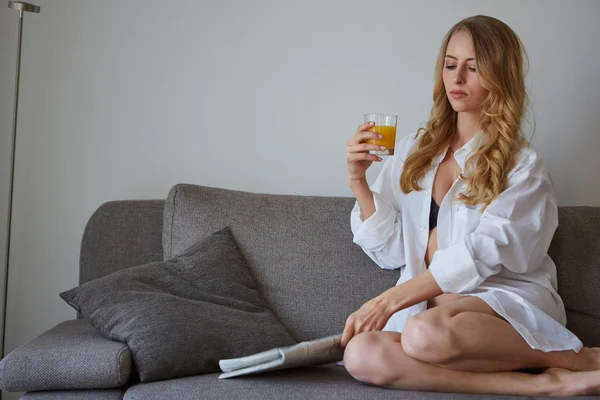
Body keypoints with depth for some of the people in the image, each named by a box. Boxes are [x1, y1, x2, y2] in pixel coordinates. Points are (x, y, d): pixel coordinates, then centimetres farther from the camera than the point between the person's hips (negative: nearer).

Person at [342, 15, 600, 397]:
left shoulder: (522, 164, 2)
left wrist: (390, 300, -16)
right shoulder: (412, 151, 14)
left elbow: (481, 254, -11)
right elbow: (389, 251, 10)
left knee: (426, 333, -38)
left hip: (505, 299, -4)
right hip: (428, 301, 4)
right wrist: (358, 181, -3)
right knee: (362, 355, -29)